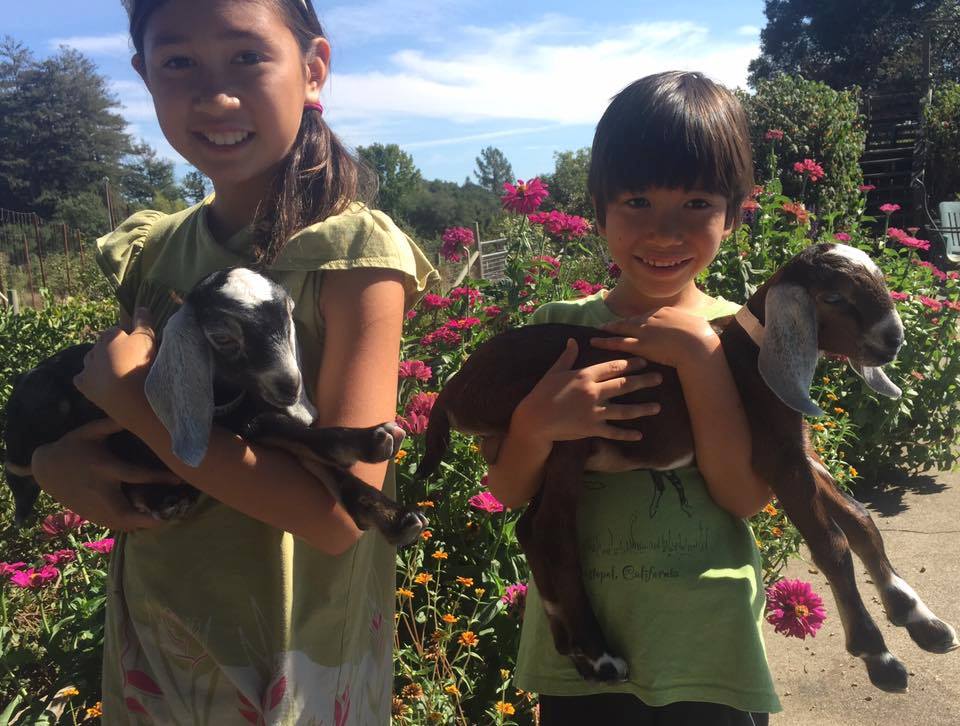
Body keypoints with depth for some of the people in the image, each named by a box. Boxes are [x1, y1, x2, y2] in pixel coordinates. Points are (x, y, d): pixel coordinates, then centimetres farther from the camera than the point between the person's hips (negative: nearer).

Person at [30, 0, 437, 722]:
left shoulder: (355, 249, -19)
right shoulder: (152, 249, -2)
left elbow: (339, 512, -25)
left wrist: (124, 392, -20)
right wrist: (54, 460, -14)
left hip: (294, 666, -5)